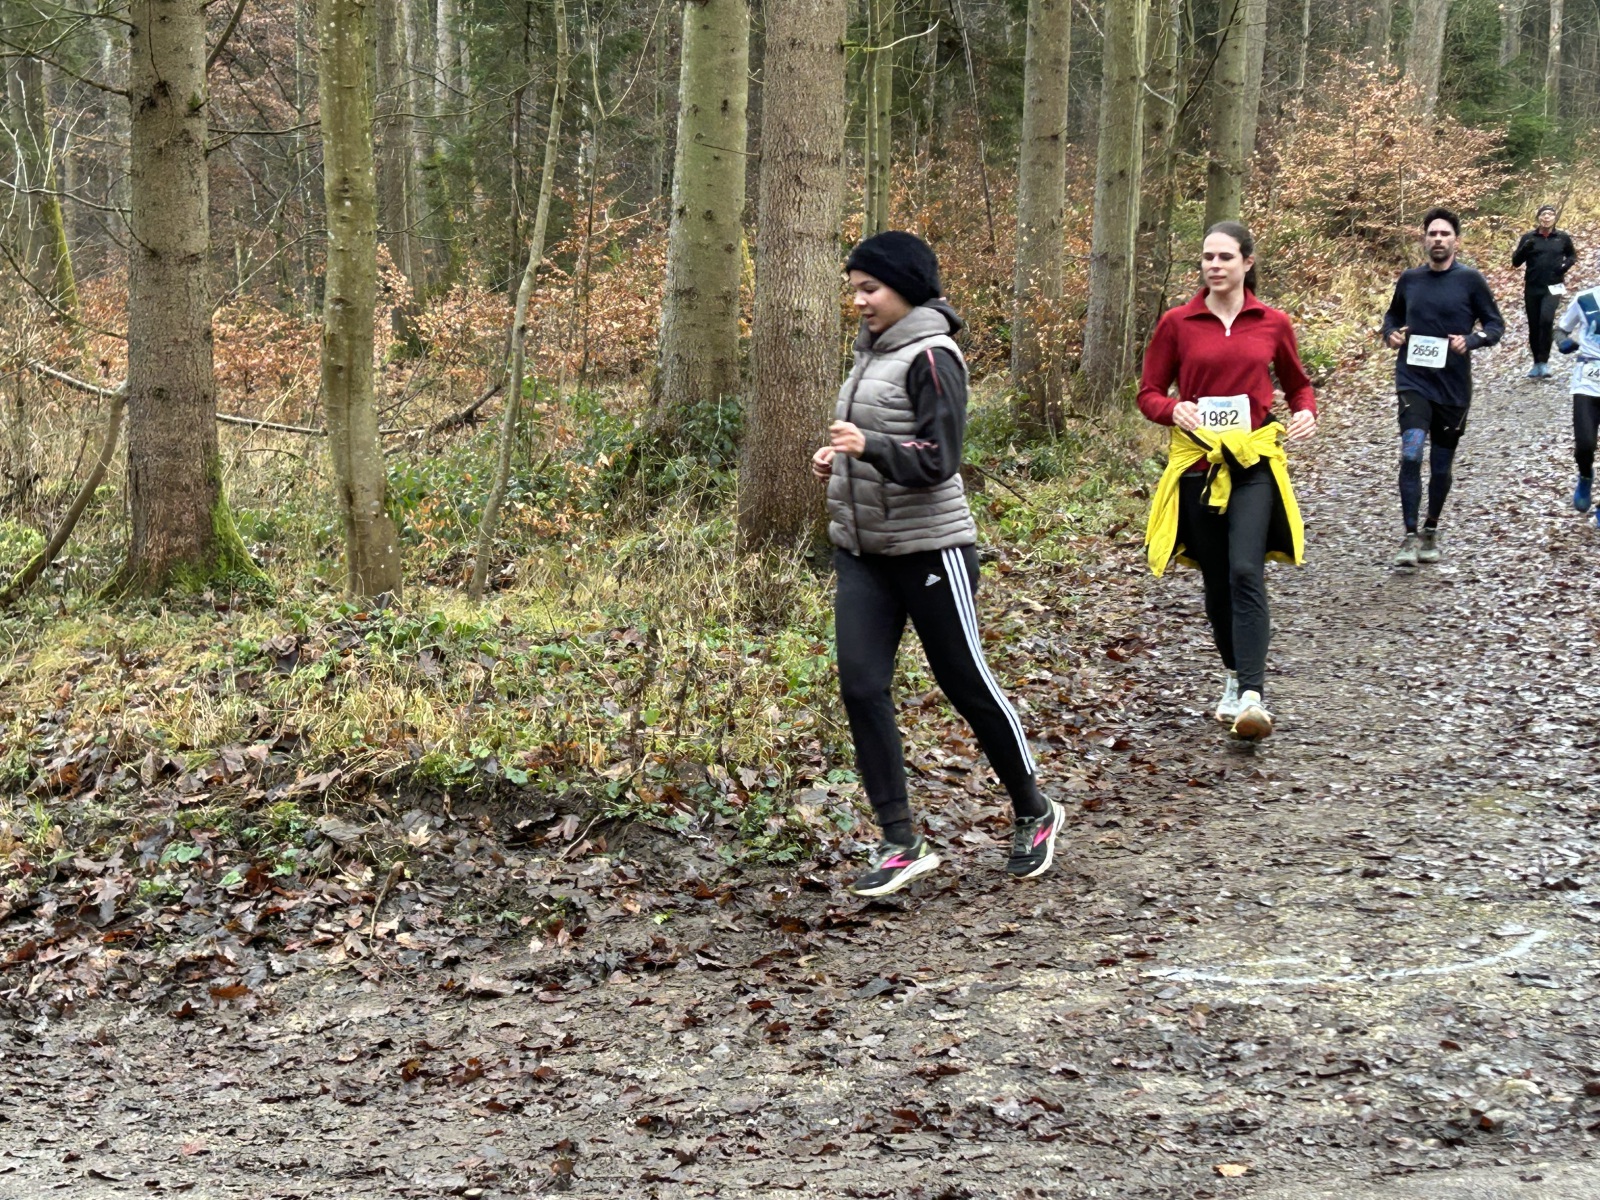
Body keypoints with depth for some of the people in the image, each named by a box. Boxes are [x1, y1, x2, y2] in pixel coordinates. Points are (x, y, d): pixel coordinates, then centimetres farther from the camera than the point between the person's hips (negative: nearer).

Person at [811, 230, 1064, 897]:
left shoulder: (931, 357, -13)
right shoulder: (871, 352, 13)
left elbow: (937, 460, -18)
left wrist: (869, 447, -32)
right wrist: (838, 458, 6)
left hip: (929, 549, -8)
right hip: (861, 551, 8)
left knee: (966, 684, 3)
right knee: (860, 687, -3)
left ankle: (1034, 814, 24)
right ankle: (900, 844, 2)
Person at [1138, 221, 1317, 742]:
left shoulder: (1273, 324, 5)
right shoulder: (1176, 323, 2)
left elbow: (1297, 383, 19)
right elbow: (1148, 392, 6)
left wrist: (1306, 413, -3)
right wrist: (1174, 410, -16)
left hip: (1254, 464, -1)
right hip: (1197, 464, 2)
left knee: (1246, 572, -18)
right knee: (1217, 580, 9)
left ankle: (1252, 695, -23)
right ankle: (1235, 675, 30)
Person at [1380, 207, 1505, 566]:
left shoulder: (1470, 280, -3)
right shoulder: (1409, 279, 5)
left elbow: (1495, 324, 3)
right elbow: (1393, 315, 21)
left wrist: (1471, 340, -16)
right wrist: (1390, 333, -1)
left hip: (1454, 387, 0)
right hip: (1414, 383, 0)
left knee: (1442, 467, 11)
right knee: (1411, 455, -19)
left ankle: (1430, 533, 31)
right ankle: (1410, 537, -13)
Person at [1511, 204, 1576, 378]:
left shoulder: (1563, 237, 2)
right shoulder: (1529, 237, 1)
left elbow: (1572, 255, 19)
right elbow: (1515, 262, 2)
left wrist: (1567, 264, -3)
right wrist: (1524, 248, -17)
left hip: (1552, 287, -2)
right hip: (1532, 288, 2)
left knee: (1546, 319, -23)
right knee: (1534, 326, 8)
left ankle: (1544, 361, -15)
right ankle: (1537, 363, 21)